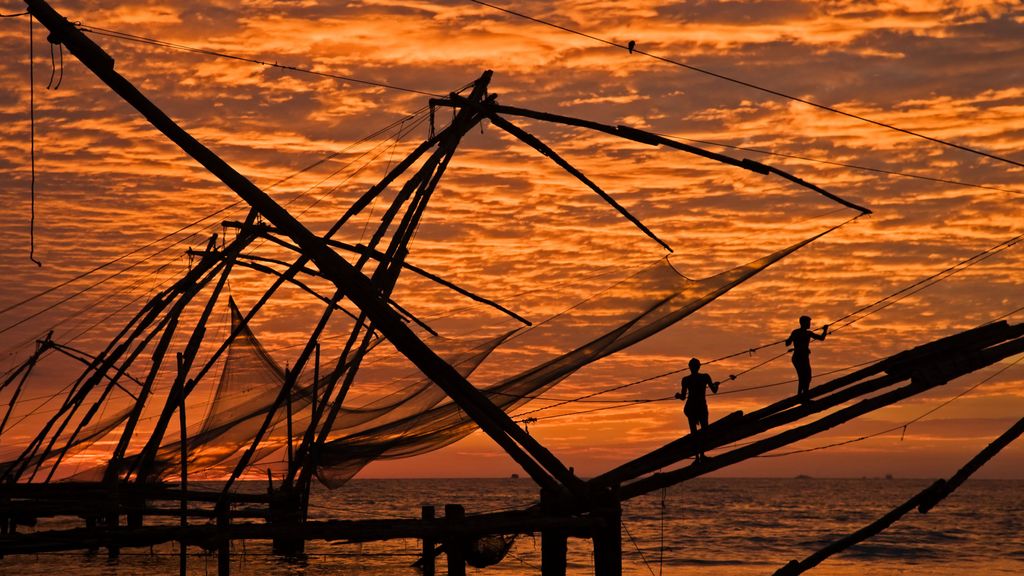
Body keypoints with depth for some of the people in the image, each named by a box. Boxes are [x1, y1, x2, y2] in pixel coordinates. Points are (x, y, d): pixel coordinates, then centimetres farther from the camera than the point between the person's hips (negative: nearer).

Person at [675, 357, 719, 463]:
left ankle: (697, 456, 1)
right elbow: (714, 390, 1)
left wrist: (678, 395, 16)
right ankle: (701, 454, 0)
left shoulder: (685, 380, -4)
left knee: (694, 431, 6)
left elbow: (683, 397, -5)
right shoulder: (705, 377, -4)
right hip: (702, 407, 0)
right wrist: (716, 385, 22)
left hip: (690, 407, 0)